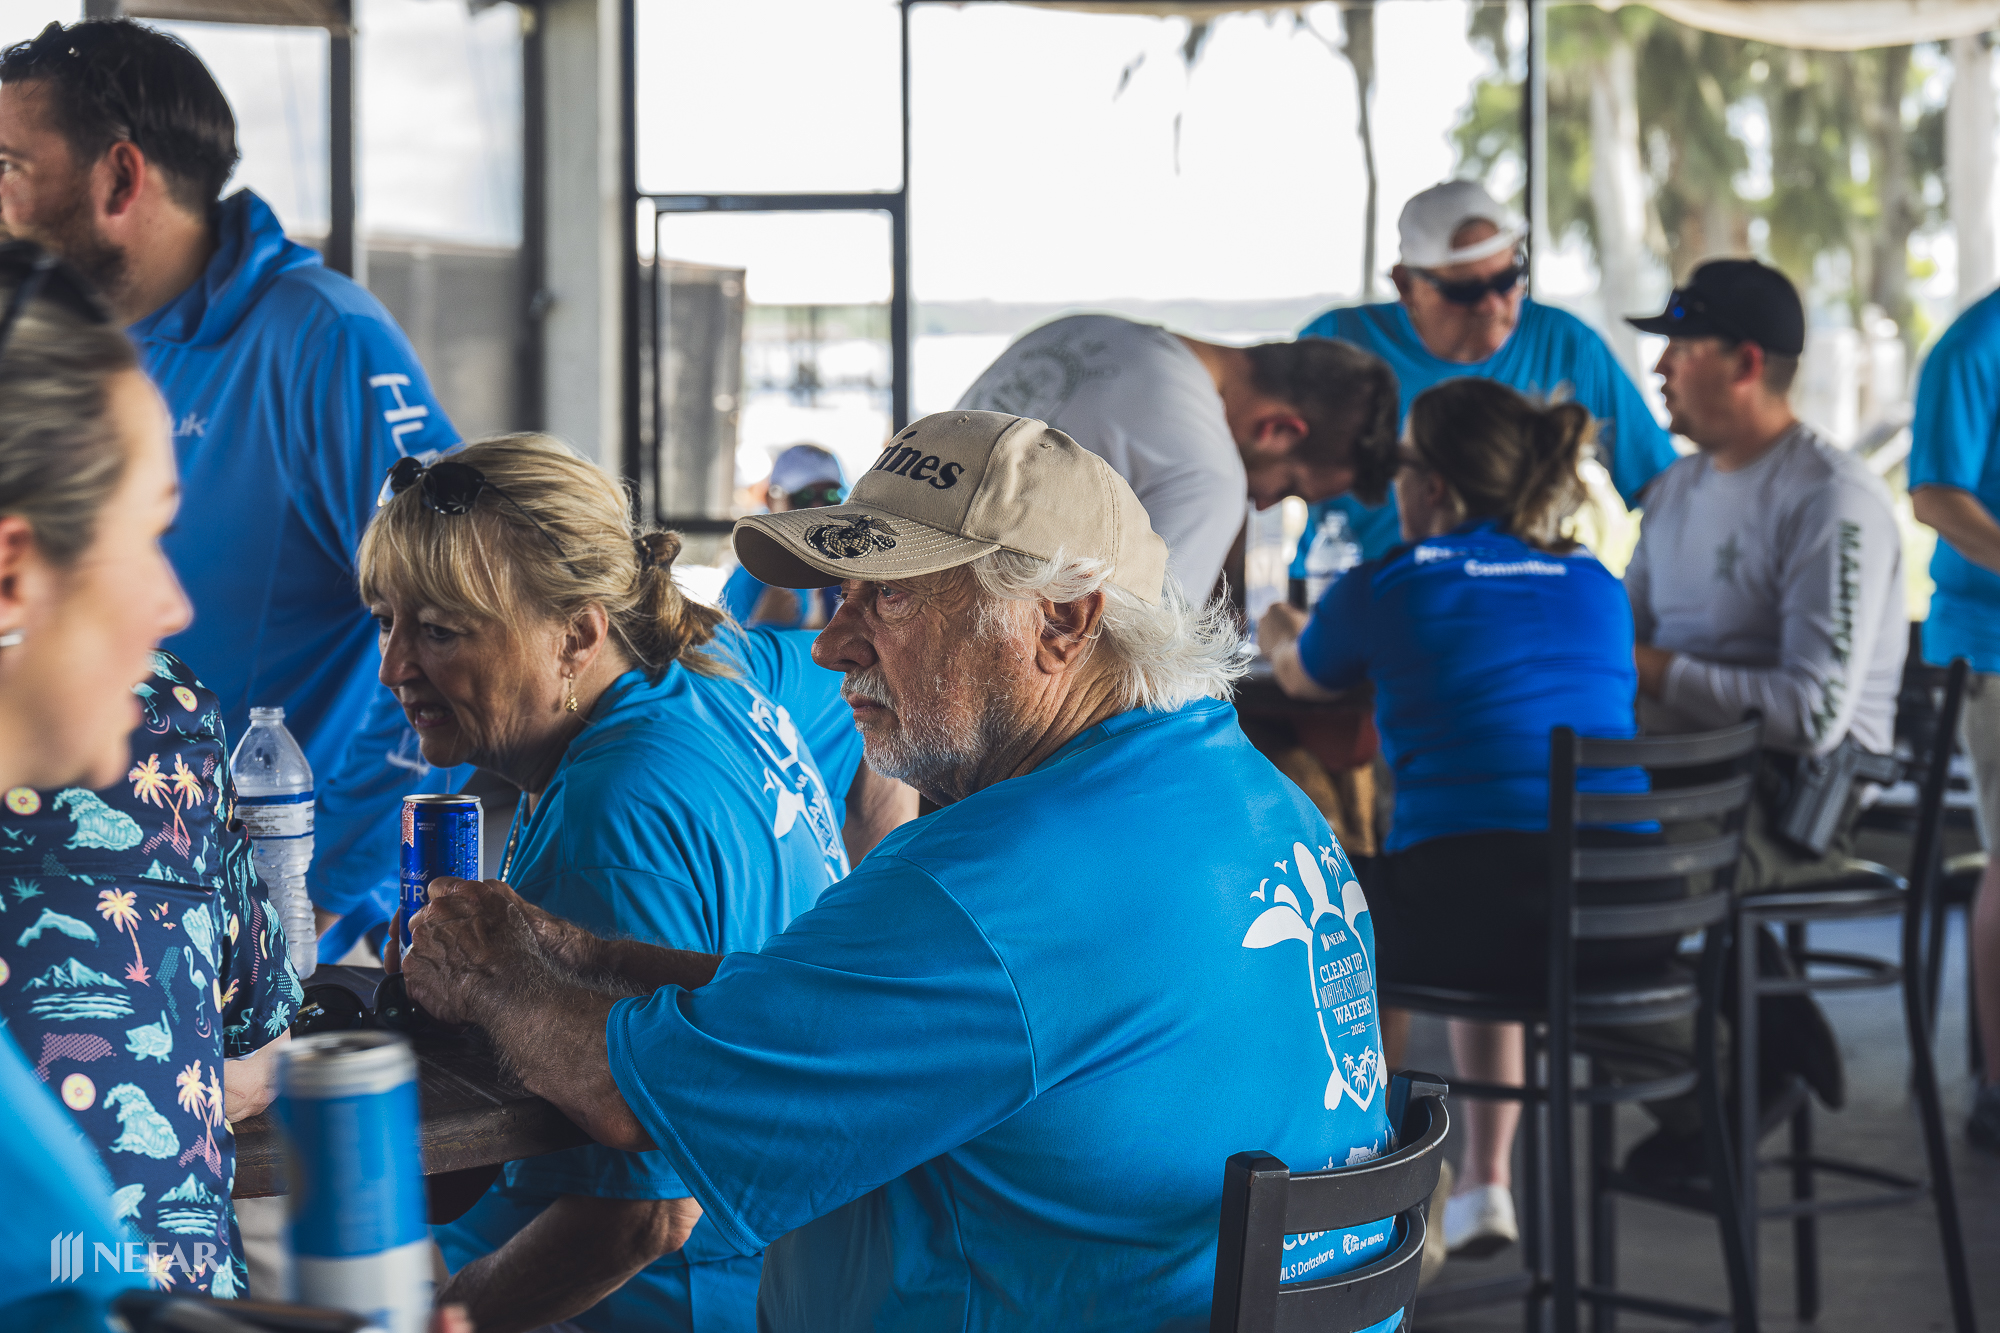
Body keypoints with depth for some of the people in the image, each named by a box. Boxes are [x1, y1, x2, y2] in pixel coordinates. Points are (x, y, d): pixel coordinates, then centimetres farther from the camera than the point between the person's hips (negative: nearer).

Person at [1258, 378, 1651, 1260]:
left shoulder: (1385, 587, 5)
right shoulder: (1597, 588, 17)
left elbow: (1303, 681, 29)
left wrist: (1277, 632, 54)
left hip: (1475, 908, -5)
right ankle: (1485, 1187, 34)